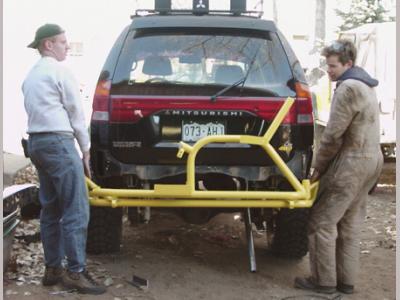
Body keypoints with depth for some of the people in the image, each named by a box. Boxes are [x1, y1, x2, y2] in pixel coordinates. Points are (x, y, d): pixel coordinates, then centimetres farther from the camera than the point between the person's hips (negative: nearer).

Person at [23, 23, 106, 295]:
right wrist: (86, 148, -1)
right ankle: (76, 272, -9)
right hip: (58, 142, -10)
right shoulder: (59, 70, -6)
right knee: (76, 211, -9)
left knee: (51, 209, 11)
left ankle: (53, 268, 14)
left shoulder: (31, 76, 21)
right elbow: (76, 112, -8)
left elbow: (37, 111, 18)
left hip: (36, 141, 10)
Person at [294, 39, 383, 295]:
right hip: (372, 159, 10)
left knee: (322, 221, -2)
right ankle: (346, 281, 18)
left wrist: (318, 168, -8)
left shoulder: (348, 87, -15)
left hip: (351, 163, -10)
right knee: (350, 224, 13)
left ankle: (324, 281, 4)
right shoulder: (366, 86, 16)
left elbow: (333, 134, -18)